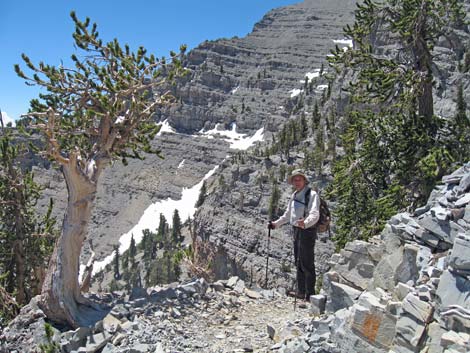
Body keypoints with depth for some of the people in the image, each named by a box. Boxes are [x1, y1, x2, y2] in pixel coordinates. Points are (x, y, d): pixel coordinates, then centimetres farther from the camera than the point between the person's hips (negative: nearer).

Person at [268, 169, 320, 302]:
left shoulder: (312, 195, -12)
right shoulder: (294, 196, 14)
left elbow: (314, 215, -27)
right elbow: (288, 215, 26)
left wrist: (305, 223, -44)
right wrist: (276, 224, 23)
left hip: (307, 231, -8)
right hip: (296, 231, 8)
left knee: (307, 263, -5)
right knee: (298, 262, 15)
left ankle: (310, 294, 4)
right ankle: (301, 292, 26)